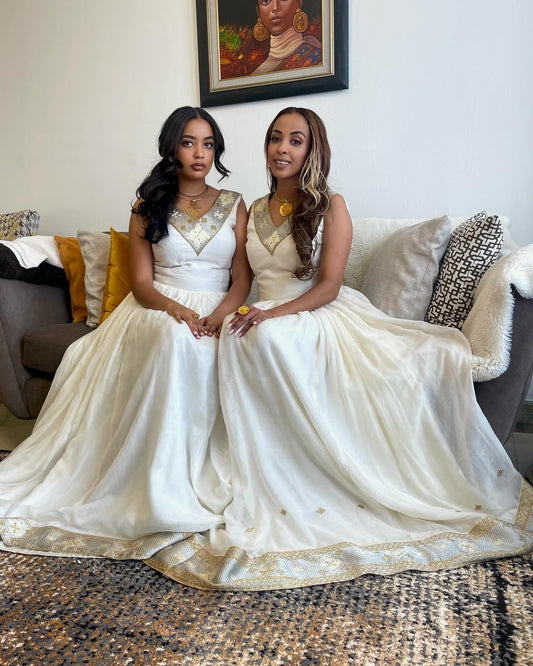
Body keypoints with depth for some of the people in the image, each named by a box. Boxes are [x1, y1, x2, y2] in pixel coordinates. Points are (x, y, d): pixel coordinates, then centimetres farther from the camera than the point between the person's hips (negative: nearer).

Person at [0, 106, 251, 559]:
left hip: (219, 313, 1)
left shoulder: (234, 205, 13)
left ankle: (179, 484, -25)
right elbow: (142, 282, 3)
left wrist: (217, 317, -17)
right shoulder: (148, 207, 11)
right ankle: (165, 493, -30)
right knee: (175, 340, -37)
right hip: (160, 310, 0)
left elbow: (242, 278, 3)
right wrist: (176, 309, -19)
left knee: (197, 349, -35)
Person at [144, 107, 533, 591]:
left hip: (324, 316, -2)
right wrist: (246, 314, -7)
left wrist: (273, 313, -22)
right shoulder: (253, 210, 18)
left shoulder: (330, 205, 3)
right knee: (254, 342, -35)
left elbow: (328, 286, -7)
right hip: (268, 323, 2)